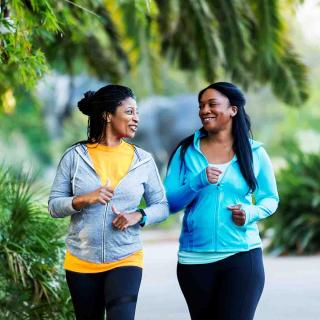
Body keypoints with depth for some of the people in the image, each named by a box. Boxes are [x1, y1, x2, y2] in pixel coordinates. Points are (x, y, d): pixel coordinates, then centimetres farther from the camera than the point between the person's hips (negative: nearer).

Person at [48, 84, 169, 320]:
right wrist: (84, 199, -19)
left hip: (125, 260, 0)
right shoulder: (75, 156, -2)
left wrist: (138, 216, -13)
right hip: (81, 262, 1)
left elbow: (162, 206, 6)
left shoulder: (143, 160, 1)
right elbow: (54, 206, -1)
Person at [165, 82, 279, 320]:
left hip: (242, 255, -2)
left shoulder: (254, 153, 1)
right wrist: (198, 182, -18)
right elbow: (169, 202, -1)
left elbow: (271, 199, 9)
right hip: (194, 258, 2)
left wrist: (252, 213, -12)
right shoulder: (187, 151, 2)